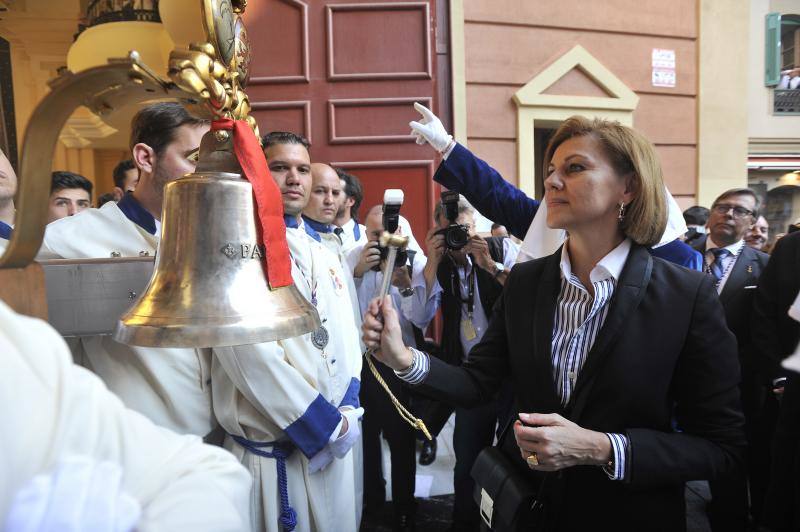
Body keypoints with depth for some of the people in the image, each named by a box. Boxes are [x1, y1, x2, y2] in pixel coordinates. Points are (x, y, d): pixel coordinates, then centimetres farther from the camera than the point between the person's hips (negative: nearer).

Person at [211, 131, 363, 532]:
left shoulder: (326, 258, 10)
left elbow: (347, 339, 10)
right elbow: (252, 356, -20)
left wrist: (346, 412, -4)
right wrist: (325, 425, -15)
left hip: (335, 441, 7)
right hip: (271, 449, -6)